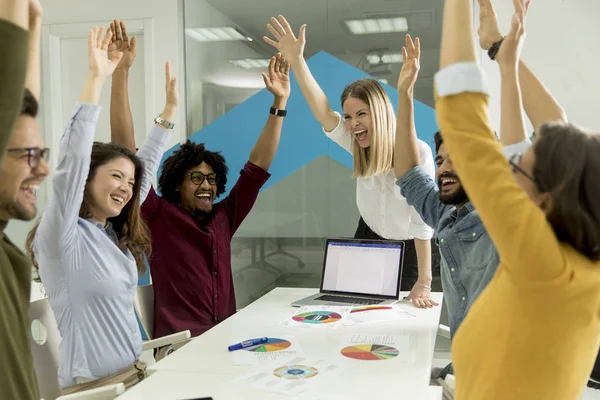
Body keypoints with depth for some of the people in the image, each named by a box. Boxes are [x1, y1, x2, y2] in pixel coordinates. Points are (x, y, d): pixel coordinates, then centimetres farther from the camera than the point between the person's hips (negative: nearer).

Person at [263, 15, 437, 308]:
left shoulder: (418, 153, -29)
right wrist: (296, 59, -43)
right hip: (368, 239, 4)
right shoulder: (361, 146, -16)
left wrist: (423, 283, -31)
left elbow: (423, 221, -31)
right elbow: (323, 113, -31)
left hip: (410, 251, -4)